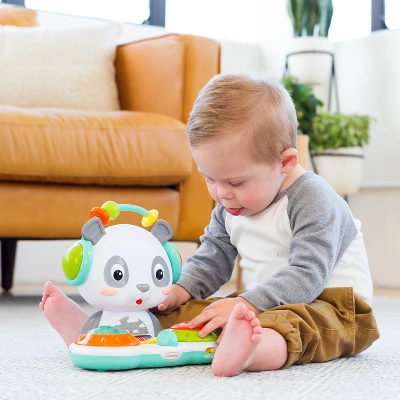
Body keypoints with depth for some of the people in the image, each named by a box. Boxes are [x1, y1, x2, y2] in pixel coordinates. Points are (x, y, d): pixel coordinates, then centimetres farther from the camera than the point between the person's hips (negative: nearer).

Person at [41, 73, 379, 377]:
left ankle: (260, 349, -74)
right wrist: (182, 290, -1)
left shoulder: (313, 201, -18)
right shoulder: (231, 207, 8)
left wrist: (247, 303, -34)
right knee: (182, 311, -3)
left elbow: (306, 275, -26)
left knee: (294, 321, -42)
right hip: (257, 306, 8)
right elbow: (212, 258, 18)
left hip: (329, 303, -8)